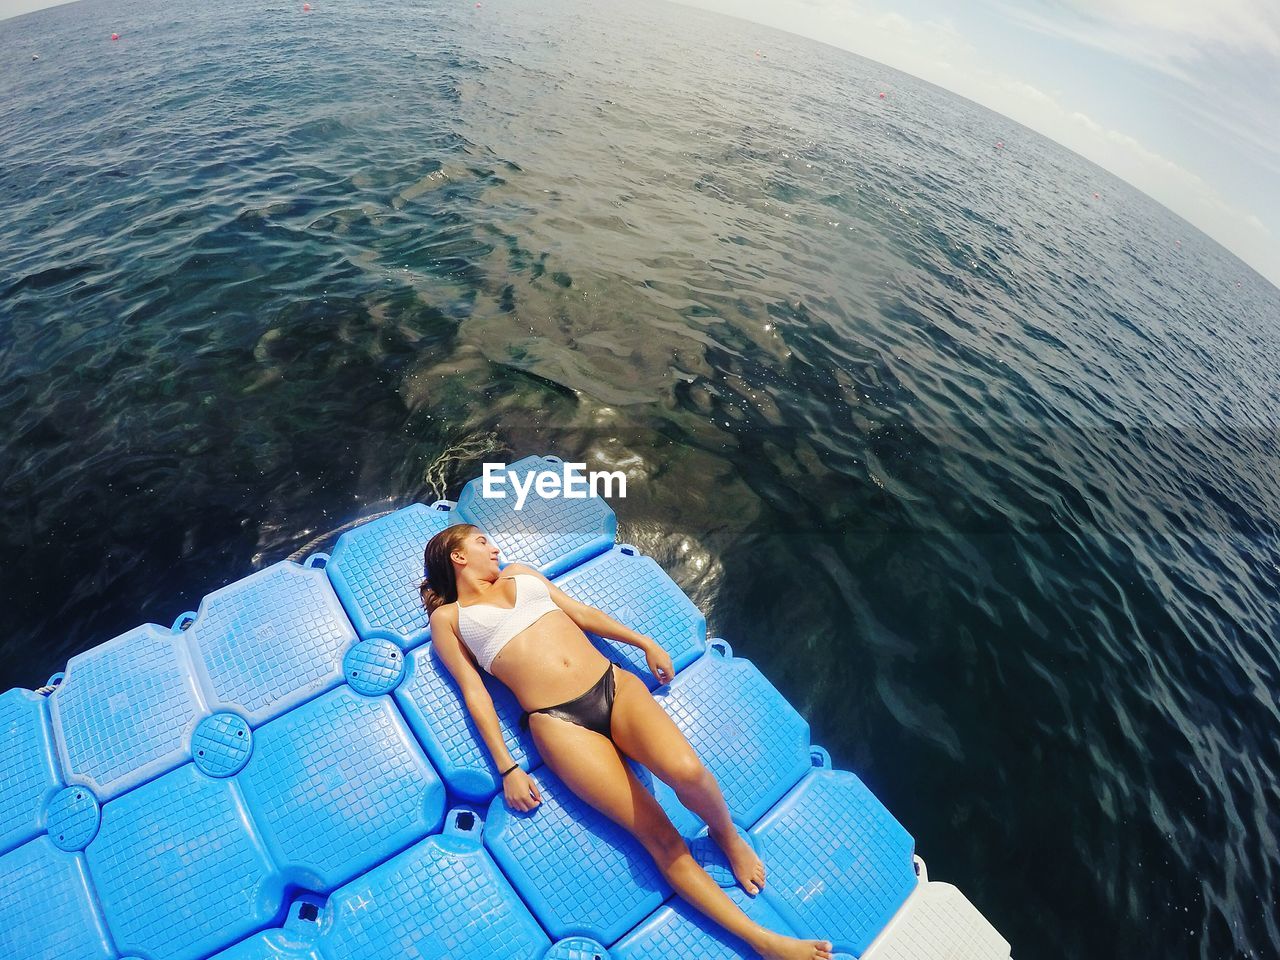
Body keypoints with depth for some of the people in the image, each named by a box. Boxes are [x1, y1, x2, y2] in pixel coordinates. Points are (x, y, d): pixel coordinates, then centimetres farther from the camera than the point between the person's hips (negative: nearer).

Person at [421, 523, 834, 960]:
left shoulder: (518, 572, 24)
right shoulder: (447, 618, 12)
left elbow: (583, 613, 23)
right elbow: (475, 693, 4)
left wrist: (645, 642, 16)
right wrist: (507, 769, -3)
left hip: (614, 683, 3)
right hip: (559, 722, -3)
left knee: (686, 771, -24)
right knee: (658, 833, -12)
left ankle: (727, 835, 8)